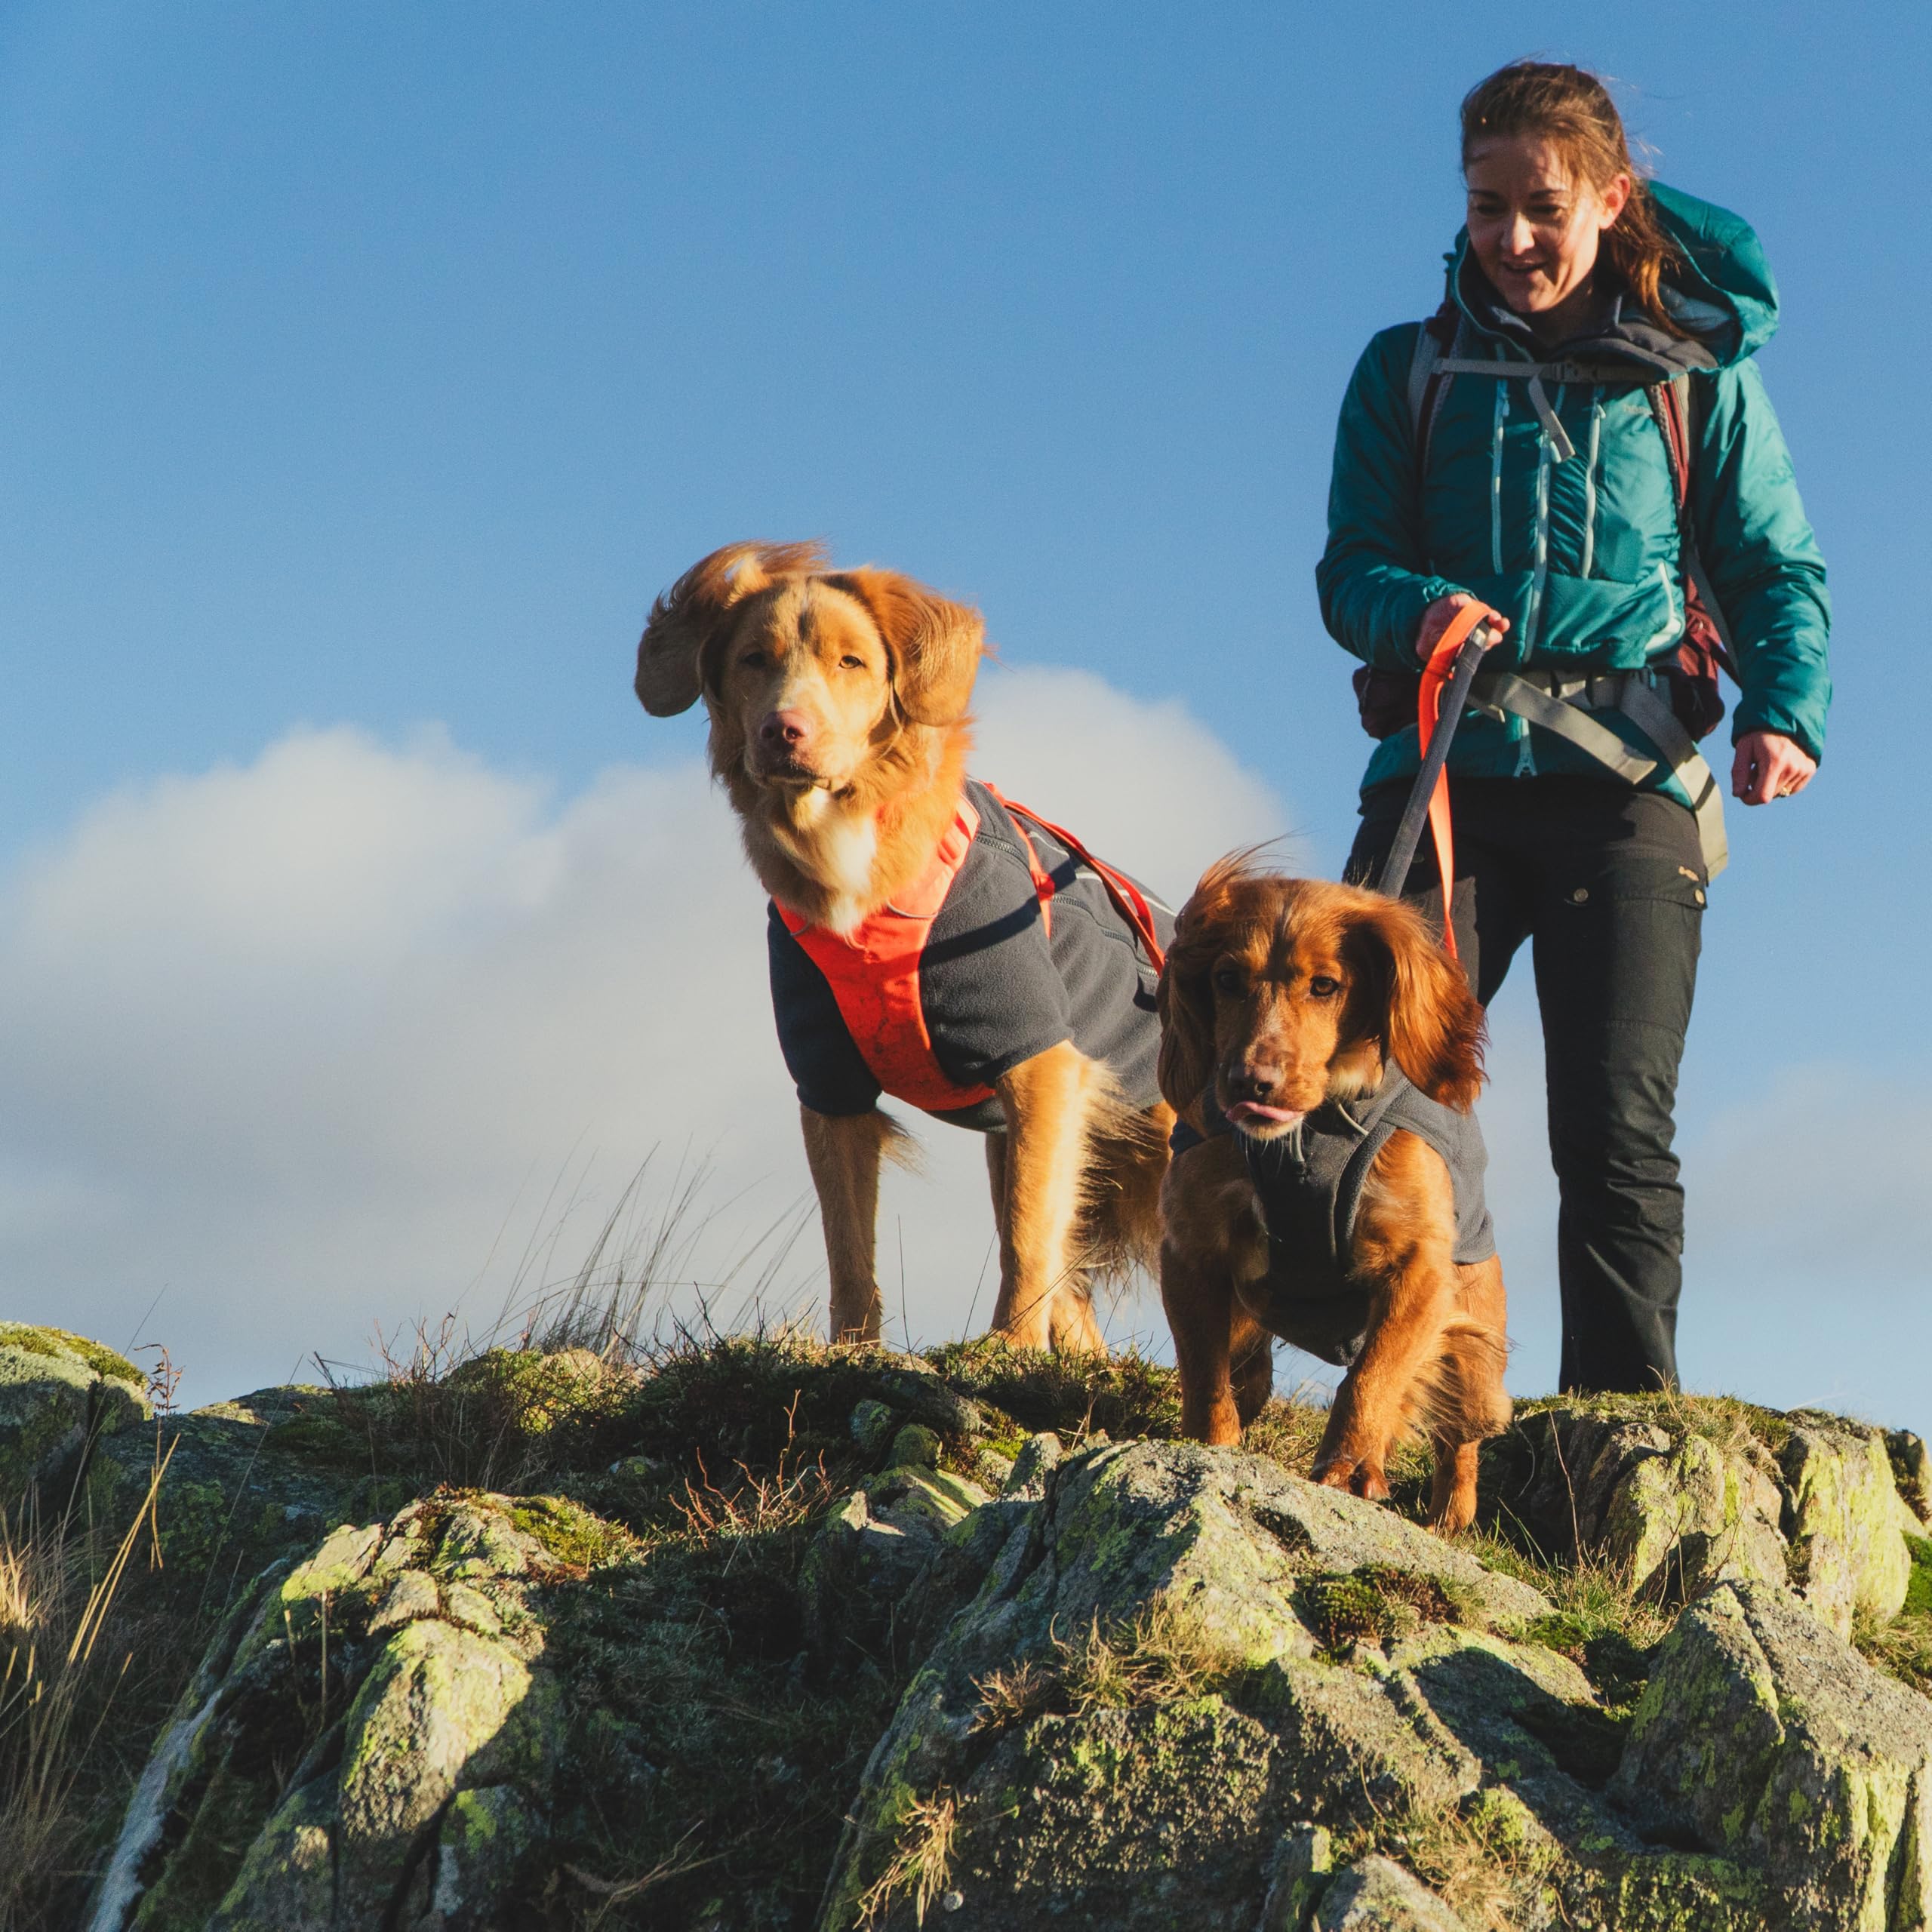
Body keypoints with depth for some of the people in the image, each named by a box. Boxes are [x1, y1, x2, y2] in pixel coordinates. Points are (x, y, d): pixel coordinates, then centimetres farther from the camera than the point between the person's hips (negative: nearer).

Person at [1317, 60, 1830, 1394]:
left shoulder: (1700, 383, 13)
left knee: (1618, 1121, -9)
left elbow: (1778, 576, 10)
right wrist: (1419, 610, -15)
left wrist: (1784, 714, -11)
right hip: (1445, 773, 1)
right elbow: (1350, 571, 10)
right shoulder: (1411, 373, 14)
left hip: (1627, 785, -1)